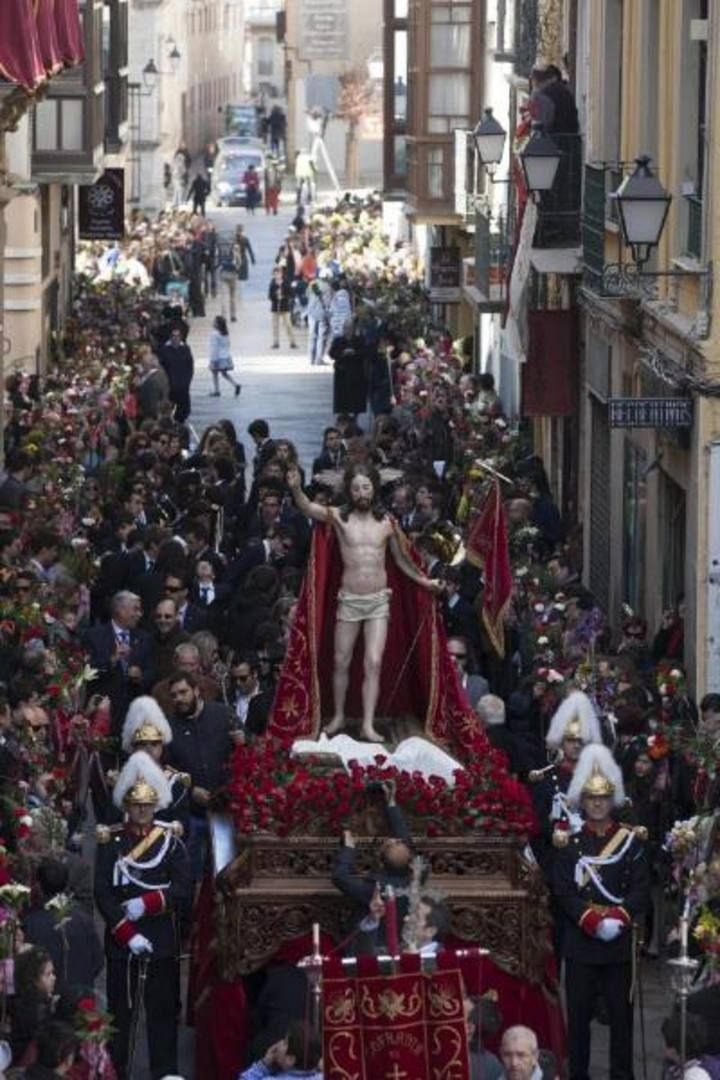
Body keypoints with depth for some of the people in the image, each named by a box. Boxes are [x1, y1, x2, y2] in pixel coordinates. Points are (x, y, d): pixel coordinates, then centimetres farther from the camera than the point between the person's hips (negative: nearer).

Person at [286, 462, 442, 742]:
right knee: (341, 662, 8)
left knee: (374, 663, -7)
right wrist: (295, 488, -37)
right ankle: (339, 716, 25)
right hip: (349, 600, -1)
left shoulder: (386, 523, 2)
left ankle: (368, 725, -7)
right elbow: (307, 508, -18)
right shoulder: (339, 517, -4)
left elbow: (401, 559, 16)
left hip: (378, 601, 1)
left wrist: (424, 581, 16)